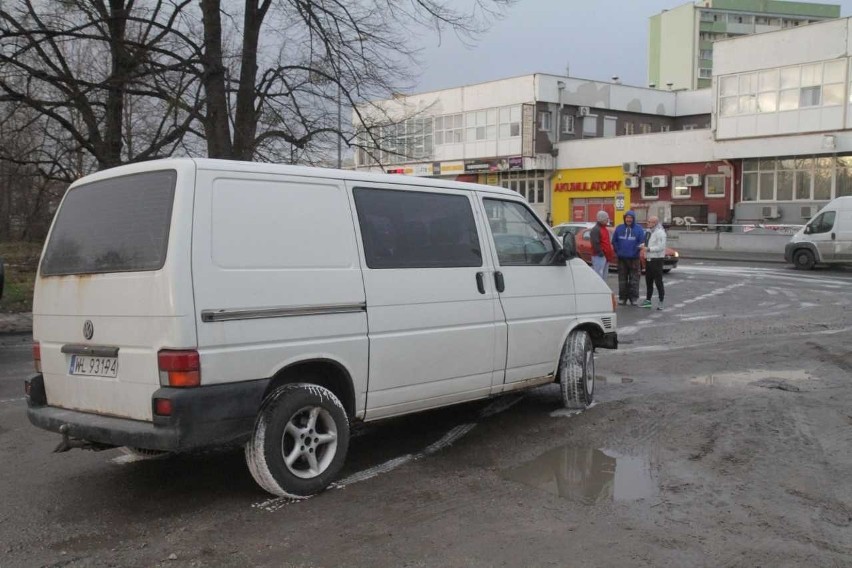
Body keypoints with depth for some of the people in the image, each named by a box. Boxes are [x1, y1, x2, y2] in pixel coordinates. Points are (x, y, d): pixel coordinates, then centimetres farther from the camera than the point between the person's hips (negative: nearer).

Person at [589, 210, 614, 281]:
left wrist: (611, 254, 18)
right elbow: (595, 244, -20)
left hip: (606, 256, 10)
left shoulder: (605, 229, 20)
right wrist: (601, 253, -21)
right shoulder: (595, 230, -12)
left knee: (604, 276, 13)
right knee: (599, 275, -12)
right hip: (599, 257, -10)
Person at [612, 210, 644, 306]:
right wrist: (617, 251, 0)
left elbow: (642, 242, -2)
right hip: (621, 258, 2)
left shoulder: (638, 229, -1)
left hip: (634, 258, -2)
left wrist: (637, 249, -13)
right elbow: (614, 241, 9)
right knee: (622, 279, 7)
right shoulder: (619, 228, 5)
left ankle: (633, 298, 8)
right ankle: (622, 297, 14)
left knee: (634, 279, 1)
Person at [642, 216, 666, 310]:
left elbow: (661, 247, -20)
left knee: (658, 281, -5)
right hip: (648, 259, 9)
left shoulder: (660, 232, -12)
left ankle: (661, 302, -1)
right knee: (648, 281, 13)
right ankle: (648, 300, 21)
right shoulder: (648, 231, 15)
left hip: (656, 259, -9)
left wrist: (649, 249, -21)